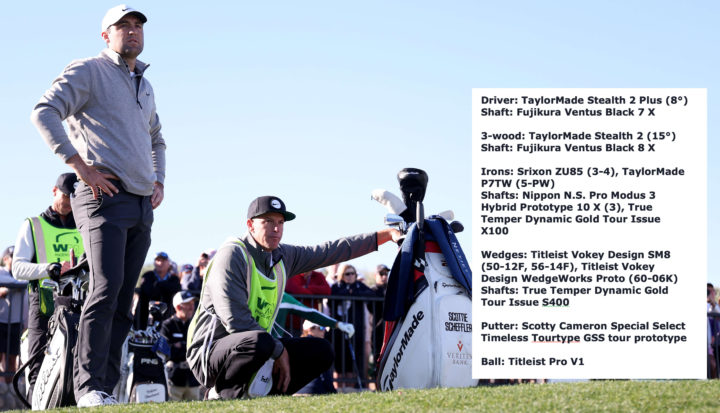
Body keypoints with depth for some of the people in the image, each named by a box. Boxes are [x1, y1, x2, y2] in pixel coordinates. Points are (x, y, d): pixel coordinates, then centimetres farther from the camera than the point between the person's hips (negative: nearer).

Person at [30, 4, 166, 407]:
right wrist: (81, 166, -19)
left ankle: (107, 387, 5)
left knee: (124, 301, 4)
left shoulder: (145, 85, 24)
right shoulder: (88, 71, 0)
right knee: (107, 287, -20)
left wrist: (159, 181, 21)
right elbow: (44, 112, -13)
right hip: (105, 195, -8)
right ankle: (89, 386, -23)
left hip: (142, 204, 8)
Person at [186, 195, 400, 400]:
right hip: (211, 352, -8)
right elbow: (235, 320, -22)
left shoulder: (282, 256, 11)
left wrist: (386, 235, 18)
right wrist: (278, 350, -18)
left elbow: (331, 252, 19)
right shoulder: (232, 254, -14)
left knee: (320, 351, 1)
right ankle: (225, 396, -14)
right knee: (260, 342, -38)